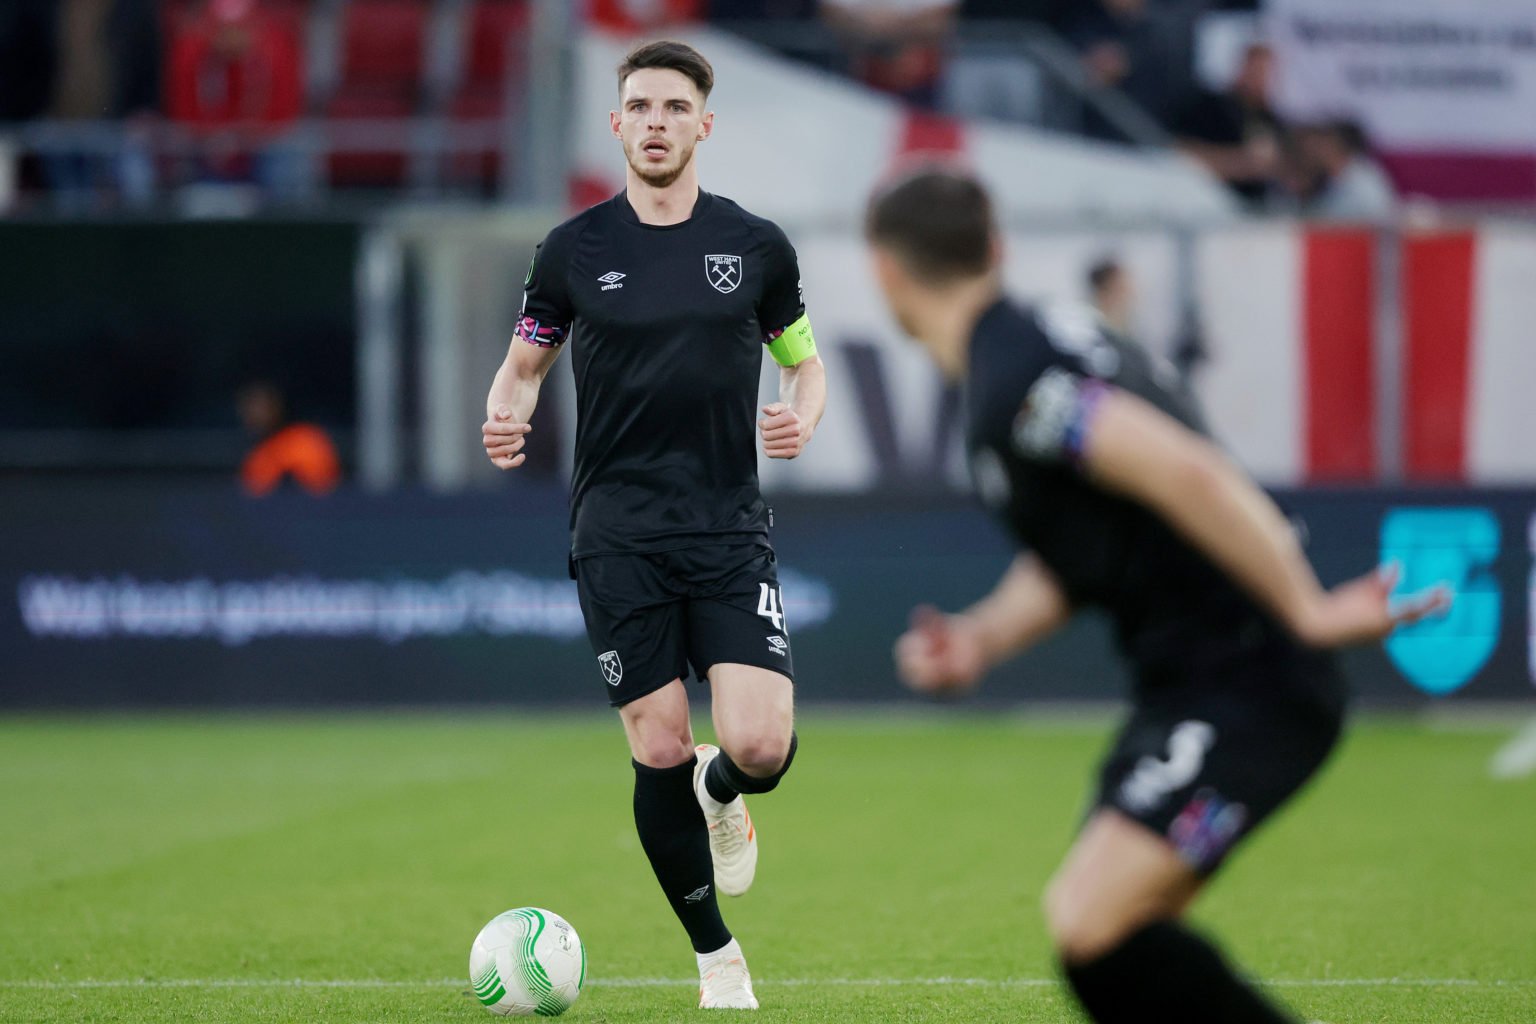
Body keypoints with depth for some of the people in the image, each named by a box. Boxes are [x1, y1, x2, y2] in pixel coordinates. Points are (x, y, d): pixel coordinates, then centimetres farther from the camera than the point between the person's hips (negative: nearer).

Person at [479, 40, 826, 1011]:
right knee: (660, 751, -6)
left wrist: (802, 416, -7)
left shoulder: (757, 246, 5)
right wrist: (506, 418, -8)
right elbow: (525, 364, 14)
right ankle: (718, 958, 13)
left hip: (731, 529, 0)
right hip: (619, 537, 0)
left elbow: (806, 361, 16)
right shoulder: (575, 250, 4)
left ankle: (721, 794, 24)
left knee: (760, 745, -15)